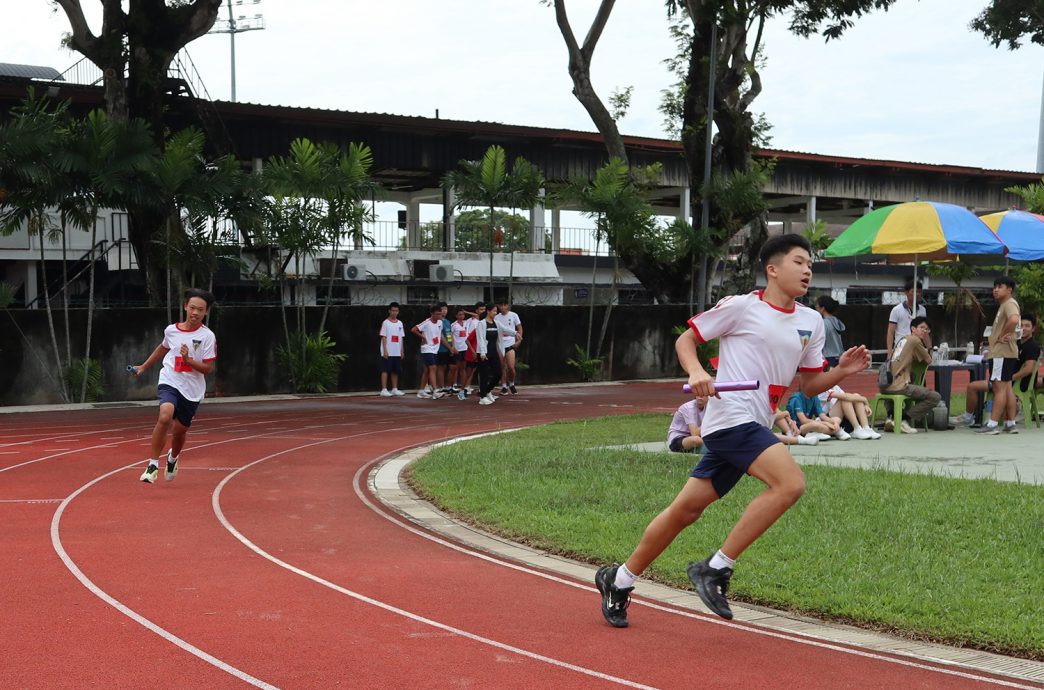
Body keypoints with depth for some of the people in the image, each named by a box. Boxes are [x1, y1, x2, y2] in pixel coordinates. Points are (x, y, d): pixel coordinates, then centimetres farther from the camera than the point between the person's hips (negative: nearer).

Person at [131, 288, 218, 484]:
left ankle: (173, 457, 47)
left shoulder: (207, 336, -7)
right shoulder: (171, 330, 2)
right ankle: (153, 464, -18)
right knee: (165, 417, -28)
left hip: (192, 391, 0)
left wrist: (188, 360, -24)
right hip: (170, 383, 0)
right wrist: (144, 366, 31)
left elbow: (208, 369, -9)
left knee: (179, 431, 11)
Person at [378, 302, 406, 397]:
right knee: (385, 370, -6)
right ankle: (384, 390, -7)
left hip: (397, 353, 6)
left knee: (396, 371, 10)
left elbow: (401, 338, 14)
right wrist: (385, 350, -15)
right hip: (388, 352, -6)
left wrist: (402, 351, 11)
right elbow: (383, 337, -8)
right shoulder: (386, 323, -5)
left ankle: (395, 389, 17)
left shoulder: (400, 323, 11)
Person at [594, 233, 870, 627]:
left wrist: (842, 371, 0)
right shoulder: (741, 307, -4)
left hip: (753, 428, 7)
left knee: (687, 509, 11)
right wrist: (696, 373, -16)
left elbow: (809, 385, 19)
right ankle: (716, 568, -17)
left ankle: (619, 579, 24)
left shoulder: (811, 323, 15)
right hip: (731, 415, -7)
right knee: (790, 482, -25)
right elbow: (685, 340, 3)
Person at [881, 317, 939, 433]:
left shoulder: (904, 340, 23)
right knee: (935, 397, -8)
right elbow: (928, 361, 4)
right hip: (899, 386, -9)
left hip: (886, 386, 9)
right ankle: (903, 420, -11)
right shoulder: (915, 340, -3)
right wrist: (928, 344, 15)